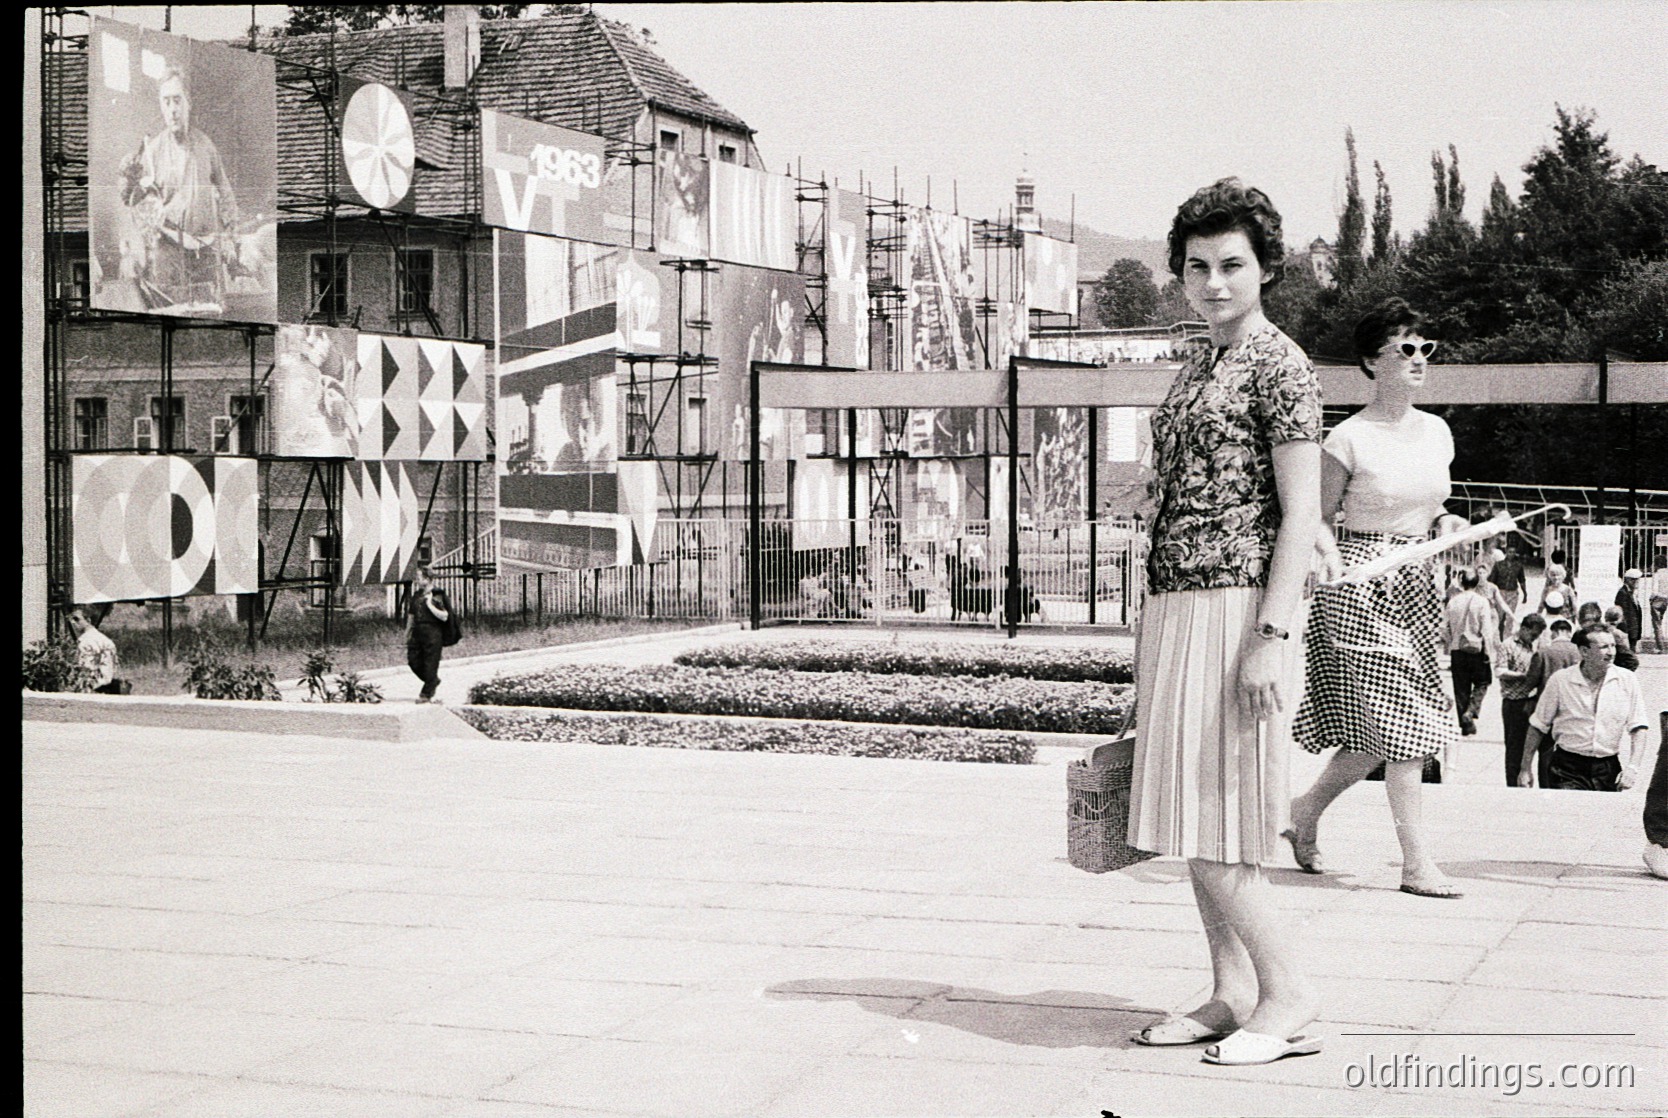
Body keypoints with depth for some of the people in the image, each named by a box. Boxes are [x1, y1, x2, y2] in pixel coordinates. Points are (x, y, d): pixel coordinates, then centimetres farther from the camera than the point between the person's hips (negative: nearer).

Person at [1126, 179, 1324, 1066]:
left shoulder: (1279, 367, -7)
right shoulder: (1195, 371, 18)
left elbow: (1300, 516, -13)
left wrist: (1270, 636, -21)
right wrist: (1154, 638, 20)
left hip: (1236, 607, -9)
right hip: (1177, 608, 9)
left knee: (1207, 822, -10)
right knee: (1189, 818, 9)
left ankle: (1289, 995, 0)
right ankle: (1234, 994, 16)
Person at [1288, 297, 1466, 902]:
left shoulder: (1437, 432, 10)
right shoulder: (1350, 439, -9)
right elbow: (1318, 519, -5)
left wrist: (1444, 523, 1)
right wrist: (1339, 570, -22)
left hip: (1417, 583, 7)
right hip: (1363, 586, -7)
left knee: (1382, 729, 8)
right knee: (1398, 722, -7)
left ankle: (1307, 808, 30)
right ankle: (1416, 862, 0)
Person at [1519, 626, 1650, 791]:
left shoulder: (1626, 680, 0)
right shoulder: (1560, 680, -4)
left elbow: (1639, 727, 1)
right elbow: (1537, 726, 3)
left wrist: (1632, 767, -13)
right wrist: (1525, 769, 3)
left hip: (1608, 770, 2)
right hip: (1568, 770, -2)